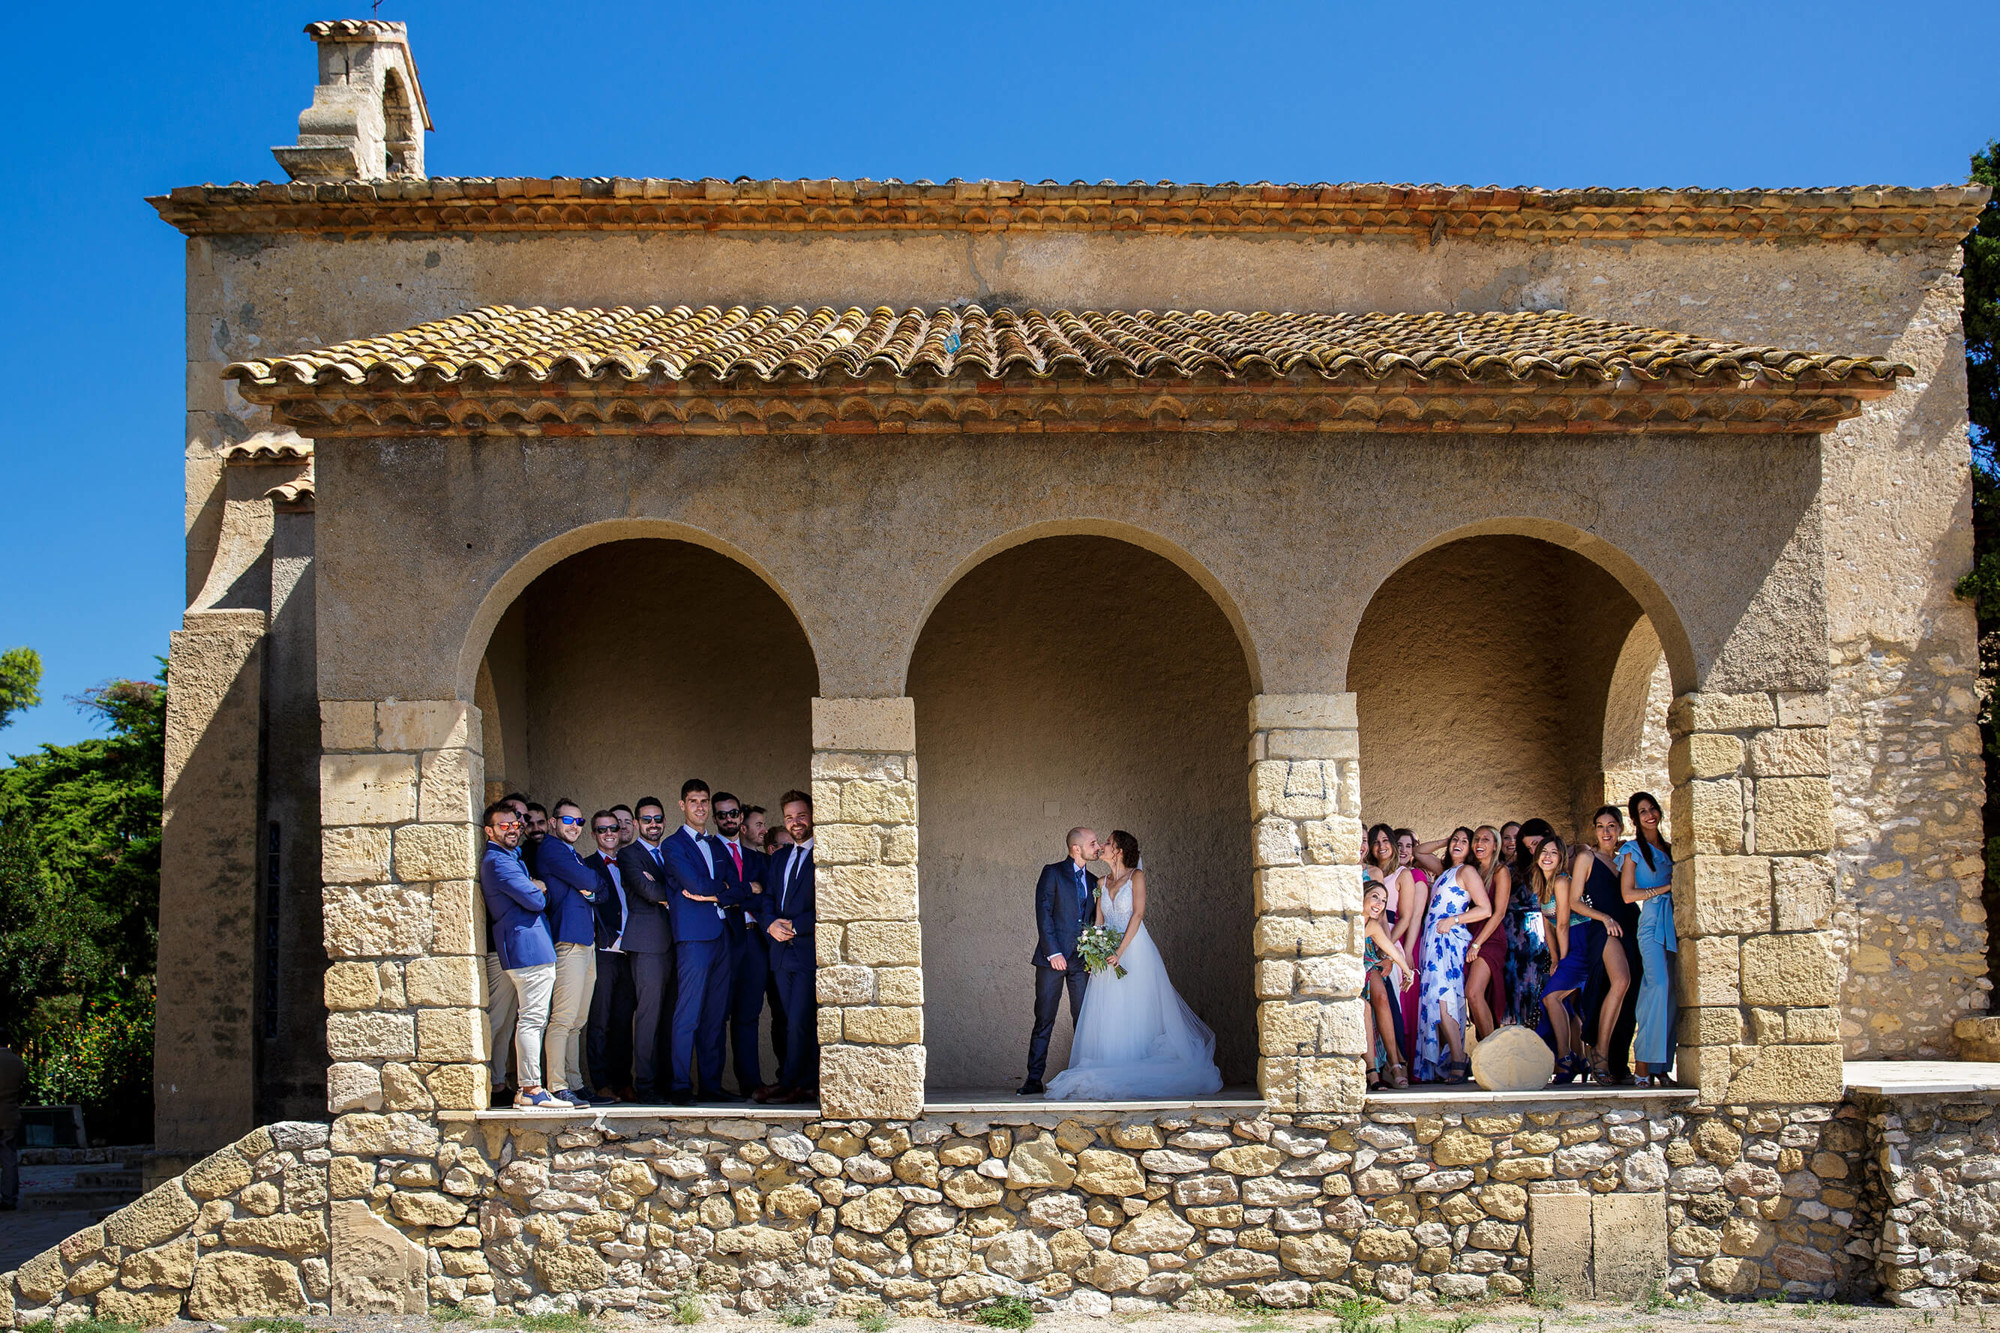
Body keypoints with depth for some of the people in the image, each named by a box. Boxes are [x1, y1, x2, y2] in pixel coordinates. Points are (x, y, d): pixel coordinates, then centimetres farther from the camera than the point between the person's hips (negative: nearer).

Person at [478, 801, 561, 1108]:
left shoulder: (511, 857, 20)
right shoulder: (498, 861, -13)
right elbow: (534, 900, -17)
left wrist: (535, 888, 7)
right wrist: (540, 892, 3)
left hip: (520, 949, 11)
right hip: (529, 946, -11)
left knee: (530, 1020, 13)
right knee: (532, 1020, -11)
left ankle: (526, 1086, 17)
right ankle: (530, 1090, -11)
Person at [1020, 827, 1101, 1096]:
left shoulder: (1092, 881, 16)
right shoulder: (1052, 872, -1)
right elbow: (1043, 913, -7)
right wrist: (1052, 952, -15)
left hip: (1081, 960, 5)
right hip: (1053, 958, -5)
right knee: (1044, 1021, -3)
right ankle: (1034, 1080, 1)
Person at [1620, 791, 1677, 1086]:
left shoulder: (1669, 848, 21)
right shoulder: (1632, 849, 5)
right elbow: (1628, 894, -2)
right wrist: (1665, 888, -5)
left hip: (1672, 923, 6)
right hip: (1650, 923, -6)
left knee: (1668, 992, -4)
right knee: (1658, 984, -21)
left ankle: (1660, 1066, -4)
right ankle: (1643, 1064, -23)